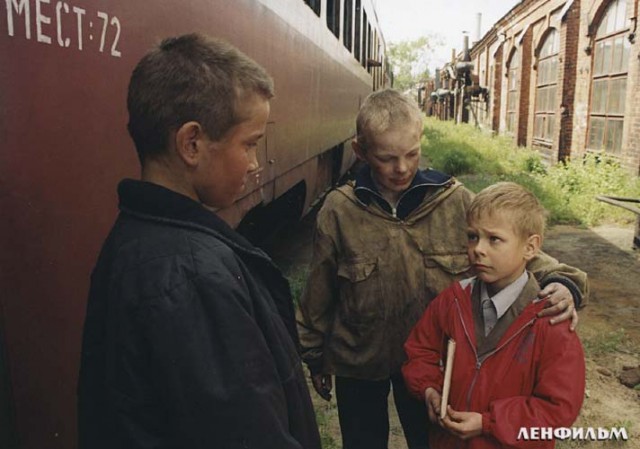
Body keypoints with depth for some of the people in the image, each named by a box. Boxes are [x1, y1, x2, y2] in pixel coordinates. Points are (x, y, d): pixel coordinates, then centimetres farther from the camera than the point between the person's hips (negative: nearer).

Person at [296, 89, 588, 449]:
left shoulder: (455, 200, -14)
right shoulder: (339, 211, -15)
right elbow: (318, 295, -4)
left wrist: (559, 281, -26)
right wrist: (315, 358, 6)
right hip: (358, 365, 0)